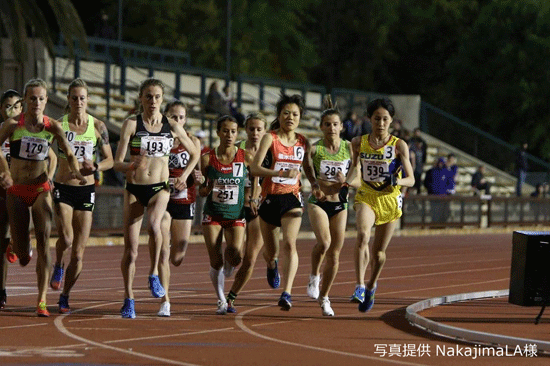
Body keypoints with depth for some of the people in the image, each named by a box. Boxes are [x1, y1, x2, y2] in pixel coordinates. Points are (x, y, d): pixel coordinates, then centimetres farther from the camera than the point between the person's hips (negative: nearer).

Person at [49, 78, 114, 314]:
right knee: (66, 238, -25)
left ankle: (64, 297, 20)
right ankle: (58, 265, 9)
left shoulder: (98, 127, 1)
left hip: (86, 191, 2)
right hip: (62, 188, -2)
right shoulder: (58, 125, -2)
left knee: (78, 253, 2)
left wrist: (94, 167, -15)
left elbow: (109, 161, 5)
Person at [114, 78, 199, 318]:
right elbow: (117, 163, -8)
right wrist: (133, 166, -28)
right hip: (134, 189, 0)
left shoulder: (172, 127, 3)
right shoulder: (131, 124, -2)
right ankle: (128, 299, 13)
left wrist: (184, 177, 4)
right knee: (130, 249, 0)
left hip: (160, 188, 0)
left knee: (153, 225, -33)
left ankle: (154, 274, -13)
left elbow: (194, 154, 17)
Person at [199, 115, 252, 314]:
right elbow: (201, 191, 4)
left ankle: (226, 270, 15)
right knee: (215, 262, -5)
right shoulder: (207, 159, -3)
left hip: (236, 215, 0)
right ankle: (221, 300, 17)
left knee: (236, 255, -22)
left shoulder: (246, 158, -4)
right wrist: (208, 188, -18)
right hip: (212, 214, 0)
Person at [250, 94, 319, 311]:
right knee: (271, 252, 12)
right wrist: (281, 173, -31)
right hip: (270, 198, -1)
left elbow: (308, 168, 22)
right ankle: (272, 266, 51)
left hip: (292, 198, 1)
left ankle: (287, 293, -27)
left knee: (289, 244, -22)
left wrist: (314, 184, 2)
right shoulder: (270, 138, -6)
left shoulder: (303, 142, 6)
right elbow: (254, 168, -17)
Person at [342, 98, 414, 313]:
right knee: (362, 234, -30)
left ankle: (371, 286, 38)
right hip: (366, 197, 0)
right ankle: (360, 285, -31)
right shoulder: (359, 143, 0)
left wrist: (397, 181, -28)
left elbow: (411, 180, -7)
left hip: (390, 200, 0)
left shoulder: (399, 146, -7)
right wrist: (346, 184, 0)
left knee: (379, 252, 9)